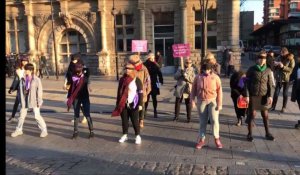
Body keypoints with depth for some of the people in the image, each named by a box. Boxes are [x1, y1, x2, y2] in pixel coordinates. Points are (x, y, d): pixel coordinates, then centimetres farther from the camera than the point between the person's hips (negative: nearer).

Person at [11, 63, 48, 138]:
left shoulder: (37, 80, -9)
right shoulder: (23, 79, 1)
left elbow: (39, 91, -7)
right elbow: (21, 89, 7)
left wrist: (39, 101, -9)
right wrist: (21, 99, 4)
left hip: (33, 100, -4)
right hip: (24, 99, 5)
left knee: (37, 115, -5)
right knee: (22, 115, 15)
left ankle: (44, 130, 8)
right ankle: (19, 130, 33)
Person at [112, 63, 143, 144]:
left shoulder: (137, 80, -6)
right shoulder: (122, 79, 7)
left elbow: (140, 93, -7)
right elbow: (119, 92, 14)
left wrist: (140, 104, -13)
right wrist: (118, 103, 14)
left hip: (133, 104, -4)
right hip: (123, 104, 5)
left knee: (135, 121, 1)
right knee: (124, 120, 11)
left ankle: (138, 136, 14)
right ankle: (125, 135, 25)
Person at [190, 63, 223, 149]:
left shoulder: (215, 77, -5)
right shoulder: (198, 77, 0)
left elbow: (219, 91, -5)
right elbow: (193, 89, 6)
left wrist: (219, 103, -8)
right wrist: (192, 100, -1)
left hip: (212, 101, -2)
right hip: (201, 101, 2)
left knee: (214, 120, -7)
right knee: (202, 121, 9)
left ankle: (217, 139, 12)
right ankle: (202, 140, 21)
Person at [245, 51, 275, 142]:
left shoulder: (268, 71, 2)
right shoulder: (251, 69, -4)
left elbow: (270, 84, 4)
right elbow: (247, 83, -4)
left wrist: (270, 96, -5)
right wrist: (247, 95, -10)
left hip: (264, 96, 2)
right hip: (253, 96, -2)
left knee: (265, 115, 9)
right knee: (252, 114, 4)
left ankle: (267, 133, 24)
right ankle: (249, 134, 15)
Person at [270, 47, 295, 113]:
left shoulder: (291, 59, -4)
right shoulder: (280, 58, 8)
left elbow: (291, 69, -13)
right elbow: (276, 68, 13)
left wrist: (283, 67, -26)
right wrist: (275, 65, -9)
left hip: (286, 79, -3)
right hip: (279, 78, 3)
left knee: (285, 94, 6)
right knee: (276, 93, 0)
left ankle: (284, 107, 16)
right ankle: (273, 106, 8)